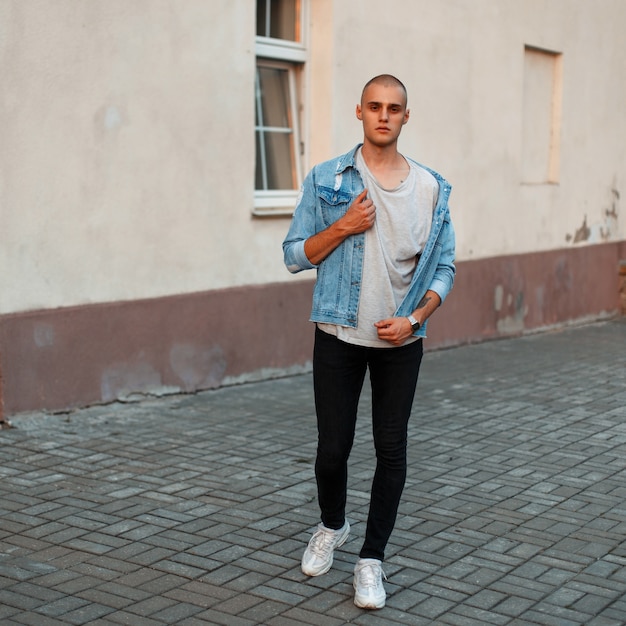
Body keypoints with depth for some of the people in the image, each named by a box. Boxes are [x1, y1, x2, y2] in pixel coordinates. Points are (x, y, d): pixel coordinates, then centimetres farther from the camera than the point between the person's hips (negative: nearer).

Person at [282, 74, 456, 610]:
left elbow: (444, 267, 4)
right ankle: (332, 526, 35)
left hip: (400, 341, 1)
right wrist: (342, 227, -16)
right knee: (333, 446, 5)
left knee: (392, 452, 3)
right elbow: (295, 255, -1)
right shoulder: (326, 180, -1)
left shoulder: (431, 189, 1)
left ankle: (372, 559, 16)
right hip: (339, 337, -1)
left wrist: (415, 318, -11)